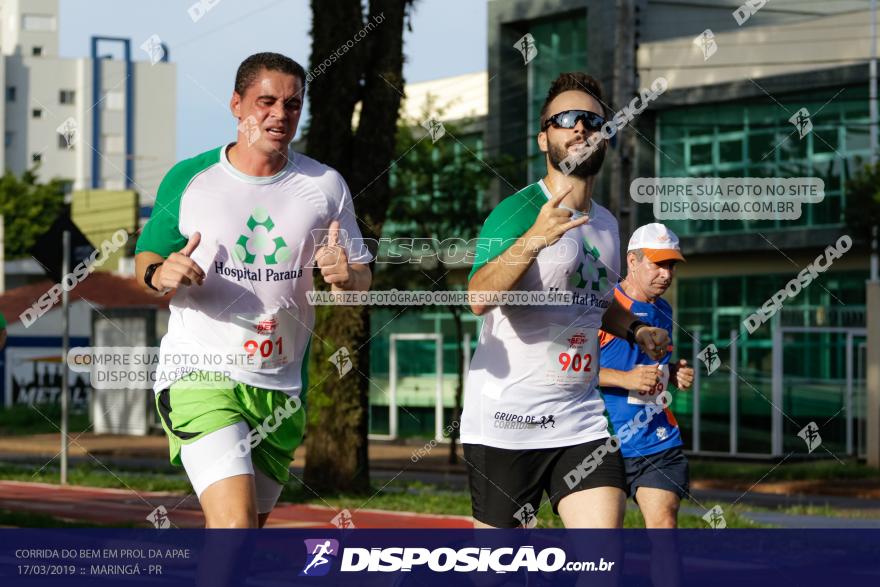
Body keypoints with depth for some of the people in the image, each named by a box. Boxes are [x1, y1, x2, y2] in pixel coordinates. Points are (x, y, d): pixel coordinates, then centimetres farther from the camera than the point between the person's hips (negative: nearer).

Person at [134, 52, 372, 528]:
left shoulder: (325, 186, 4)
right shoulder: (188, 179, 0)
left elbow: (360, 279, 8)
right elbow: (146, 257, 10)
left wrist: (345, 276, -17)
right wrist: (159, 274, -14)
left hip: (281, 386, 4)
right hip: (200, 374, -4)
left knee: (250, 527, 14)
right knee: (234, 524, -22)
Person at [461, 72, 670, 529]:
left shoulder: (606, 223, 13)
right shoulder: (519, 210, -10)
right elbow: (479, 298, -27)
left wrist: (634, 330, 14)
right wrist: (532, 240, -42)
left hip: (581, 420, 6)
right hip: (506, 421, -6)